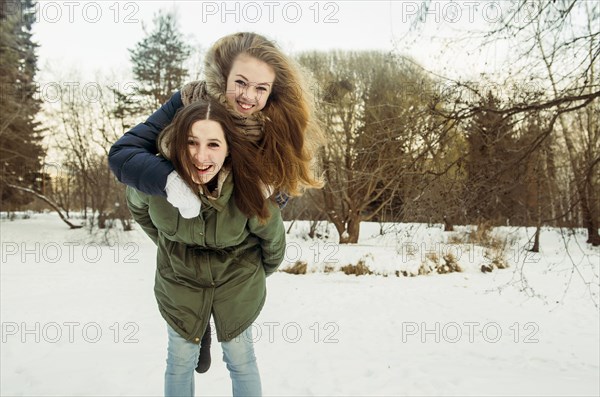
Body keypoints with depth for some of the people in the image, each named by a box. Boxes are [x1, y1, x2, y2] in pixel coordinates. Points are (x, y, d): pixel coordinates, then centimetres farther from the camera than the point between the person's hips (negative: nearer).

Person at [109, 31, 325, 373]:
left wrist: (267, 190, -37)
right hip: (187, 222, -1)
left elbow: (288, 183, -16)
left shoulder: (279, 124, -28)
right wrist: (170, 180, -52)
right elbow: (123, 152, -35)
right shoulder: (190, 103, -32)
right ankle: (200, 334, 54)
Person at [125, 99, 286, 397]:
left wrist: (263, 271, 9)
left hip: (237, 283, -1)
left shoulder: (247, 190, -31)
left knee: (240, 360, 16)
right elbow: (137, 207, 1)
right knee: (180, 362, 18)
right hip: (179, 281, 2)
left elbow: (272, 235, -9)